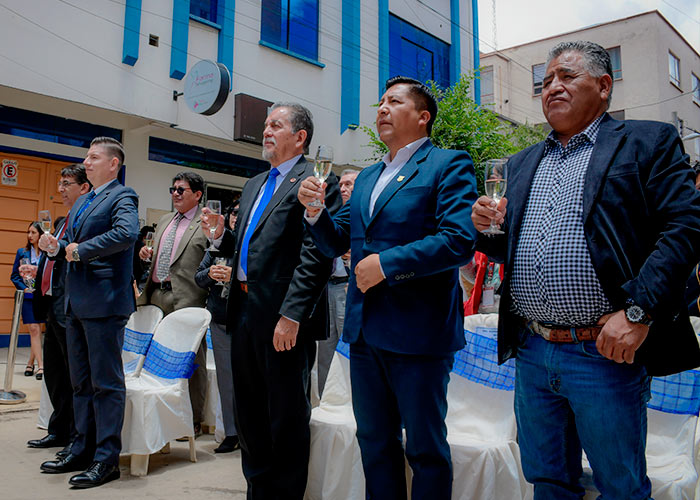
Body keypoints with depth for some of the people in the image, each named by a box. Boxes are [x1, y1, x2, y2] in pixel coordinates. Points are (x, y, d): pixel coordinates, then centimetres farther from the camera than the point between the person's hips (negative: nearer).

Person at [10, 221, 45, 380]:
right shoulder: (22, 252, 6)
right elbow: (14, 276, 9)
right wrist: (24, 288, -4)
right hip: (27, 296, 1)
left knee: (36, 330, 5)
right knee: (34, 329, -3)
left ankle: (30, 363, 20)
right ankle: (40, 365, -2)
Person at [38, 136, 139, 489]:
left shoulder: (122, 197, -8)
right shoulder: (81, 202, 20)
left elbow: (127, 233, -28)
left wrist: (81, 249, -19)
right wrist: (56, 247, 2)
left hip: (104, 302, -9)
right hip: (76, 302, 9)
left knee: (106, 382, -2)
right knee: (81, 381, 16)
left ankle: (106, 459, 7)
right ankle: (83, 450, 28)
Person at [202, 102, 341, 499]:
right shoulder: (254, 185, 19)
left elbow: (316, 254, -18)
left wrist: (291, 315, -23)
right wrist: (222, 236, 4)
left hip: (284, 317, -9)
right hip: (245, 313, 9)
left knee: (287, 416, 4)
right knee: (249, 411, 18)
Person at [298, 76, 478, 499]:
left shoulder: (449, 165, -6)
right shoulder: (367, 177, 17)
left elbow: (459, 240, -19)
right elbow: (338, 243, 17)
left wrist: (386, 264, -19)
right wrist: (315, 210, -1)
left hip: (418, 332, -7)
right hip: (366, 330, 7)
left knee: (425, 448, 7)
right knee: (375, 442, 19)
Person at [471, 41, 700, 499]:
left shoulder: (648, 144, 0)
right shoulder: (524, 164, 17)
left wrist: (637, 310, -21)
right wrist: (492, 229, -2)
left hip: (604, 355, -5)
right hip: (531, 354, 5)